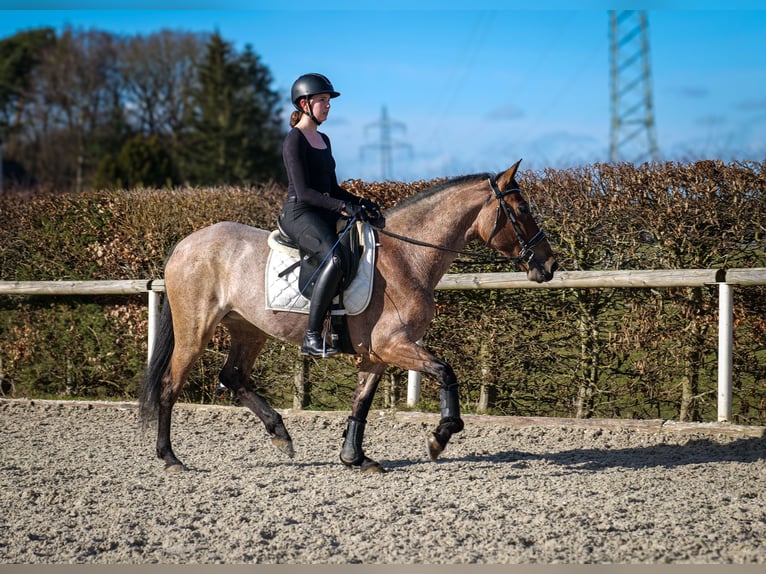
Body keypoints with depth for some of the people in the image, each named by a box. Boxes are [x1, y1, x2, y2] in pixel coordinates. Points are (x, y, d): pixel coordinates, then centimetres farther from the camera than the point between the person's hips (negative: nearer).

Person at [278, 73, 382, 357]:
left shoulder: (323, 140, 19)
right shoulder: (294, 140, -8)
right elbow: (303, 191, -17)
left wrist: (360, 201, 6)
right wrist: (343, 207, -23)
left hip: (323, 216, 10)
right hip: (299, 214, -10)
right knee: (336, 259, -34)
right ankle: (312, 337, -33)